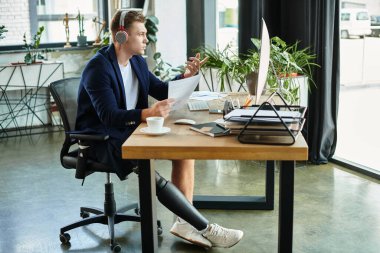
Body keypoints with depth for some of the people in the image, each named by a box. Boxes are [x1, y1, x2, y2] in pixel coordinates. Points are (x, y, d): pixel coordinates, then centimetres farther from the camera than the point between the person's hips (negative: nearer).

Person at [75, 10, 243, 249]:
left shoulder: (138, 61, 8)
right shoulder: (98, 67, -18)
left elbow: (162, 90, 17)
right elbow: (109, 116, -28)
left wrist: (186, 75, 1)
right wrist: (148, 113, -42)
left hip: (130, 129, 8)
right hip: (102, 138, -8)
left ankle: (185, 221, -11)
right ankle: (205, 228, -23)